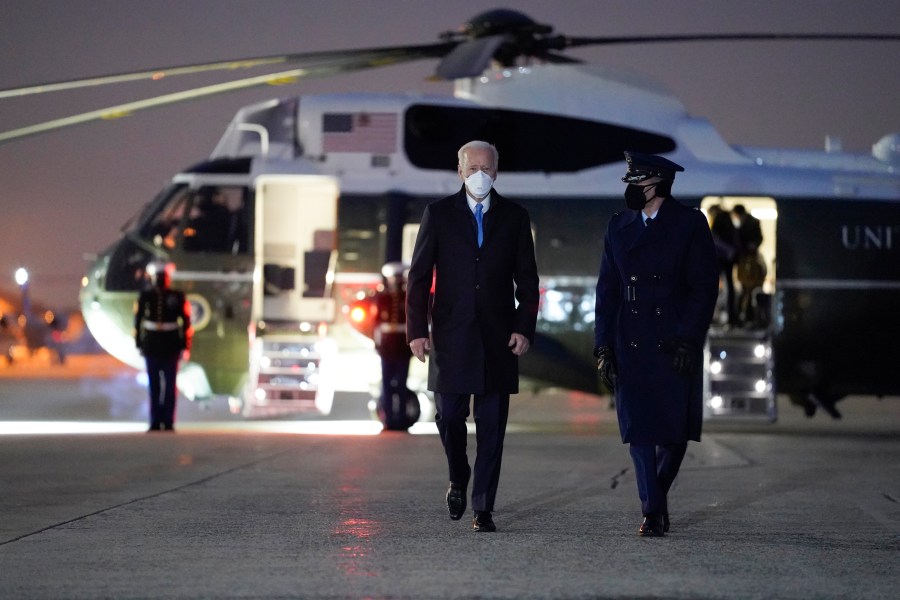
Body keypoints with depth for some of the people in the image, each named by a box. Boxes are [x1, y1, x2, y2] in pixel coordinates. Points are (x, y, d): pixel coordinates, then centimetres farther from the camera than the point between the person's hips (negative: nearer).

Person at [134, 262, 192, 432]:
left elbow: (186, 322, 0)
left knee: (170, 385, -2)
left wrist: (185, 346, -4)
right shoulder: (145, 296, 2)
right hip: (151, 346, 1)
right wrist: (139, 343, 3)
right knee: (154, 385, 3)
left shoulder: (177, 297, -1)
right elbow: (138, 320, 6)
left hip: (171, 347, -1)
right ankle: (155, 422, 6)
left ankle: (168, 422, 2)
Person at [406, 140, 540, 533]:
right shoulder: (439, 214, 4)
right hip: (451, 335, -1)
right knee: (449, 416, -1)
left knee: (491, 424, 0)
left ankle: (483, 508, 4)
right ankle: (458, 480, 27)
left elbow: (526, 279, 8)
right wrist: (417, 329, -6)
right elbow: (419, 276, 2)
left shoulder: (515, 218, 7)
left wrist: (525, 328, -4)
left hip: (498, 338, 1)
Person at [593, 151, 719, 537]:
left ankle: (658, 493, 25)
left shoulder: (690, 224, 0)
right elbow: (607, 289, 11)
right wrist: (603, 346, 3)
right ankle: (652, 512, -3)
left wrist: (688, 340, -12)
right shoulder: (619, 227, 11)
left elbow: (705, 287, -4)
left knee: (676, 427, 2)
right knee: (639, 428, -5)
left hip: (676, 344, -2)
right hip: (631, 346, 2)